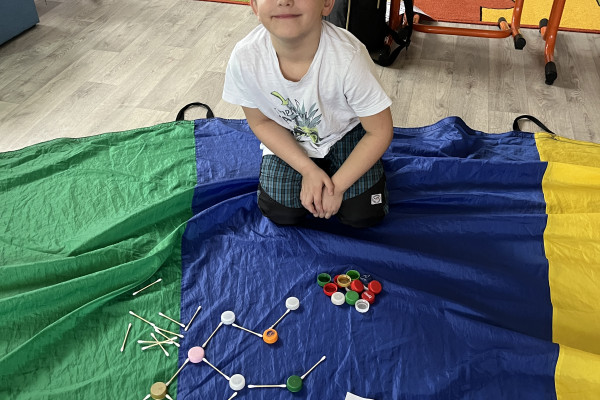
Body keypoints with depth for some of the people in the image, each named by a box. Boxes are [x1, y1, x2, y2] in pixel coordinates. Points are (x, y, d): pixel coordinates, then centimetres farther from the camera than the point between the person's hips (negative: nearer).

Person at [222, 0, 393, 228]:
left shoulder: (349, 58, -37)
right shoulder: (244, 59, -31)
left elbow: (380, 131, -21)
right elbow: (261, 121, -10)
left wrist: (337, 186, -17)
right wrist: (307, 169, -18)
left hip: (346, 133, -1)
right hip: (288, 139, 2)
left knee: (363, 215, -9)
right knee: (280, 214, -5)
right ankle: (320, 164, 21)